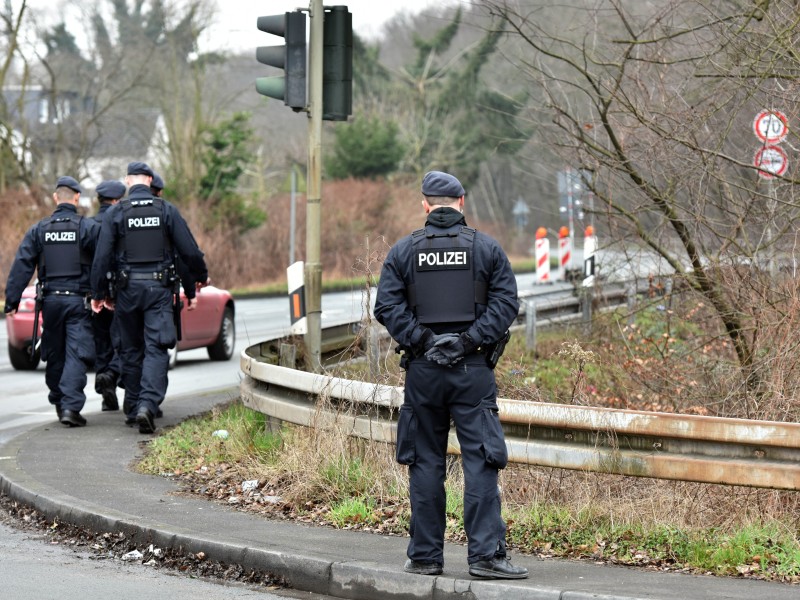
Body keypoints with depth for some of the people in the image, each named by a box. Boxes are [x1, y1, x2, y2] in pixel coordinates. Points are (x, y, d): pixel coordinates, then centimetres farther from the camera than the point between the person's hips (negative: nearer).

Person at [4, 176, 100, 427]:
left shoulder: (38, 230, 4)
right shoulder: (89, 227, -5)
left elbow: (21, 267, 1)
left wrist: (12, 301, 1)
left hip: (51, 300, 3)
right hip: (79, 300, -3)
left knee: (55, 353, 16)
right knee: (76, 354, -5)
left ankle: (58, 403, 28)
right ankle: (71, 406, -17)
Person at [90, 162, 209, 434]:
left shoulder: (115, 213, -1)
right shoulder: (166, 210, 0)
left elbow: (102, 256, -3)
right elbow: (190, 250, 2)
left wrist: (98, 294, 5)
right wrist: (201, 277, 20)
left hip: (128, 288, 1)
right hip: (159, 288, -1)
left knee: (131, 350, 13)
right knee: (156, 349, -5)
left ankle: (133, 407, 19)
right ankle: (148, 404, -22)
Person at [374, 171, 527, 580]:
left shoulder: (403, 251, 5)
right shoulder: (486, 248, 4)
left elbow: (387, 306, -5)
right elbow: (505, 302, -5)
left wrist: (421, 341, -6)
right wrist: (470, 341, -8)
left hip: (422, 370, 1)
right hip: (473, 369, -1)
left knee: (426, 463, 8)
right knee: (480, 460, -3)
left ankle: (425, 556, 11)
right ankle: (485, 554, -11)